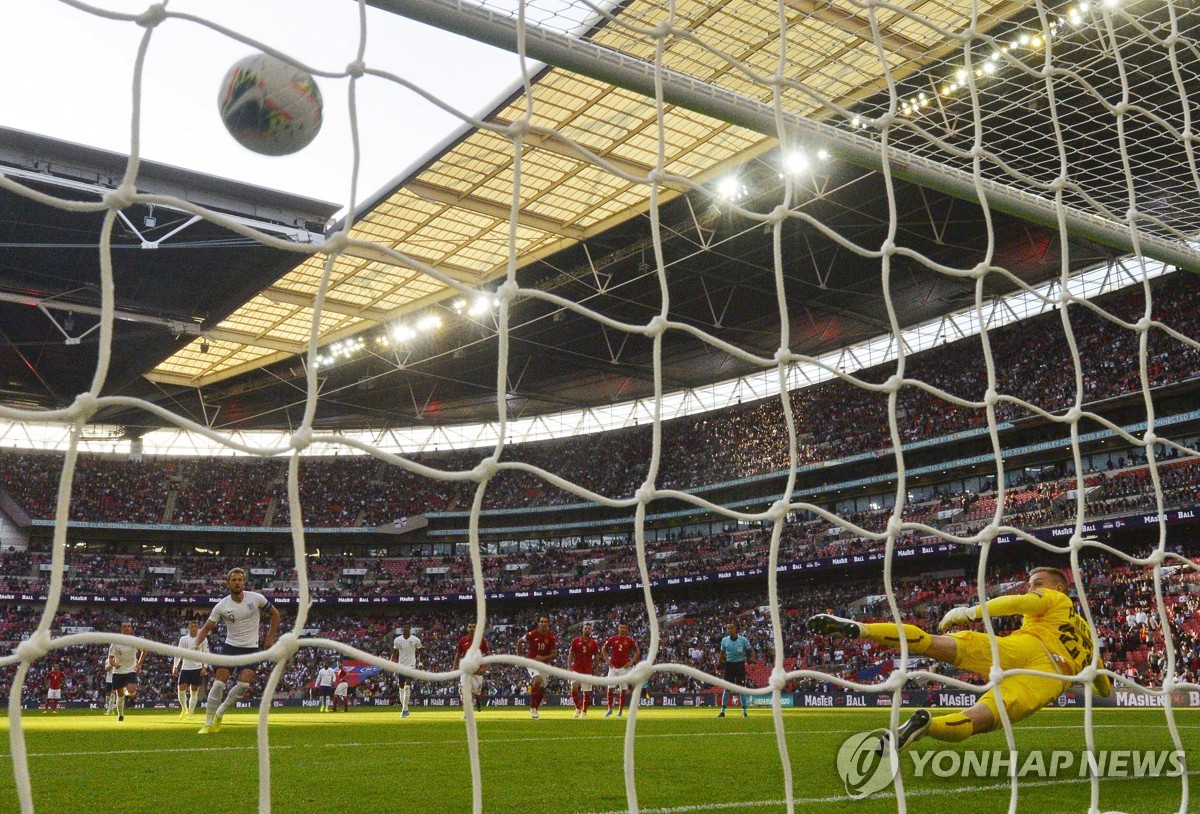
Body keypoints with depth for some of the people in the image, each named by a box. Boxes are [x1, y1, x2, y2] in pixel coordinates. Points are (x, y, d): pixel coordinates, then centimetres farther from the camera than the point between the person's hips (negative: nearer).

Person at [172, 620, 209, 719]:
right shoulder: (183, 639, 6)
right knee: (181, 690, -8)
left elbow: (206, 654, 3)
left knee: (194, 692, 0)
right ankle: (184, 709, 15)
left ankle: (190, 713, 6)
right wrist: (175, 667, -1)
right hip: (185, 668, 1)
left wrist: (205, 667, -7)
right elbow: (178, 654, 7)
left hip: (197, 668, -1)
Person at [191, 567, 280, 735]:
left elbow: (275, 613, 8)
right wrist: (196, 645, -18)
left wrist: (270, 638, 4)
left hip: (251, 648, 0)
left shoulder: (256, 598, -6)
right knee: (218, 683, -11)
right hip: (230, 646, 1)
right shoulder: (221, 606, -5)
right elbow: (206, 628, -1)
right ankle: (208, 724, 0)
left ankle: (219, 715, 3)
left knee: (244, 683, -18)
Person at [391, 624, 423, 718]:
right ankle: (404, 709, 19)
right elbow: (394, 654, 9)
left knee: (407, 686, -15)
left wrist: (420, 664, -1)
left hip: (411, 666, -3)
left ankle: (404, 709, -14)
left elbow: (419, 653, 5)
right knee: (401, 688, 7)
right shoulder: (397, 640, 2)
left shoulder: (416, 640, -3)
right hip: (401, 666, 3)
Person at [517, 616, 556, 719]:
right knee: (538, 680, -28)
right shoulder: (532, 634, -14)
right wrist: (520, 656, 3)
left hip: (544, 664, 3)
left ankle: (535, 709, 31)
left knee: (542, 688, 8)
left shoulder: (552, 637, -10)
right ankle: (532, 707, -12)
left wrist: (543, 658, -22)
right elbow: (519, 642, 3)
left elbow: (554, 654, -7)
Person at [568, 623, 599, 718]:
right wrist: (569, 667, -3)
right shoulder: (575, 641, 2)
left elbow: (596, 658, 8)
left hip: (588, 671, 1)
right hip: (576, 669, -1)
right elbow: (571, 655, 6)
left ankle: (584, 711, 17)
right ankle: (578, 707, 4)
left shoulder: (594, 643, 3)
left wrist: (596, 672, 5)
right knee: (574, 688, -17)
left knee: (587, 692, 2)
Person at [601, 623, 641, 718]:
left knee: (623, 689, 3)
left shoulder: (630, 640, -1)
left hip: (624, 667, -1)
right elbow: (603, 649, 13)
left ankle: (620, 710, 12)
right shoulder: (612, 638, 3)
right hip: (613, 666, 1)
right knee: (610, 688, -3)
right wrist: (607, 660, 3)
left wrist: (631, 662, -3)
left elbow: (637, 652, 7)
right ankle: (610, 709, 9)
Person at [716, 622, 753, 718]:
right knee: (726, 688, -1)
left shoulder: (743, 640, -5)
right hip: (729, 665, 2)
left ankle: (744, 710, 10)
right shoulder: (724, 640, 3)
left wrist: (750, 657, -18)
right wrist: (719, 662, 1)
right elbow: (722, 653, 15)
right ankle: (722, 711, 3)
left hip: (740, 664, -2)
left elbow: (751, 651, 2)